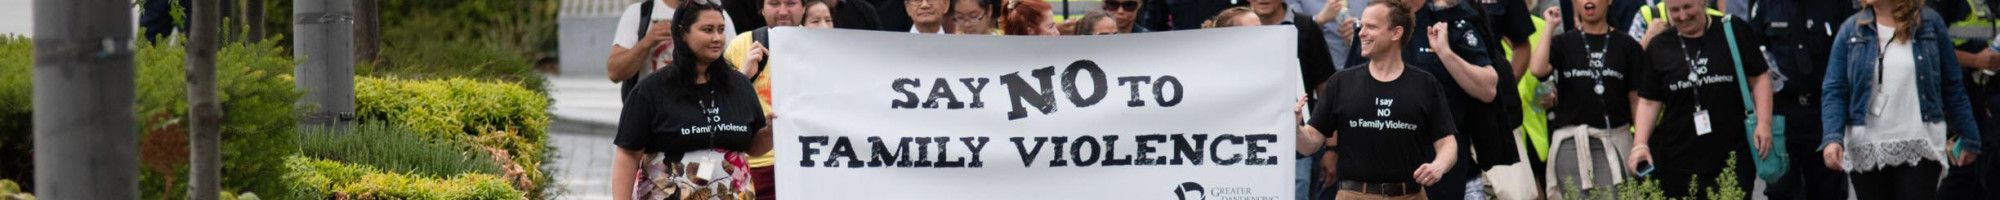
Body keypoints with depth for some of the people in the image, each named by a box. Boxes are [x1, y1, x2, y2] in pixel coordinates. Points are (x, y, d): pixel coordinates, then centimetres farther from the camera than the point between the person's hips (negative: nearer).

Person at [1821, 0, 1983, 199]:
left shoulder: (1929, 23, 1)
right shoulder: (1851, 30, 2)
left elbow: (1952, 86, 6)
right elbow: (1834, 91, -2)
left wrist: (1968, 137, 7)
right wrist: (1832, 138, -17)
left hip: (1920, 150, -2)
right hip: (1866, 151, 2)